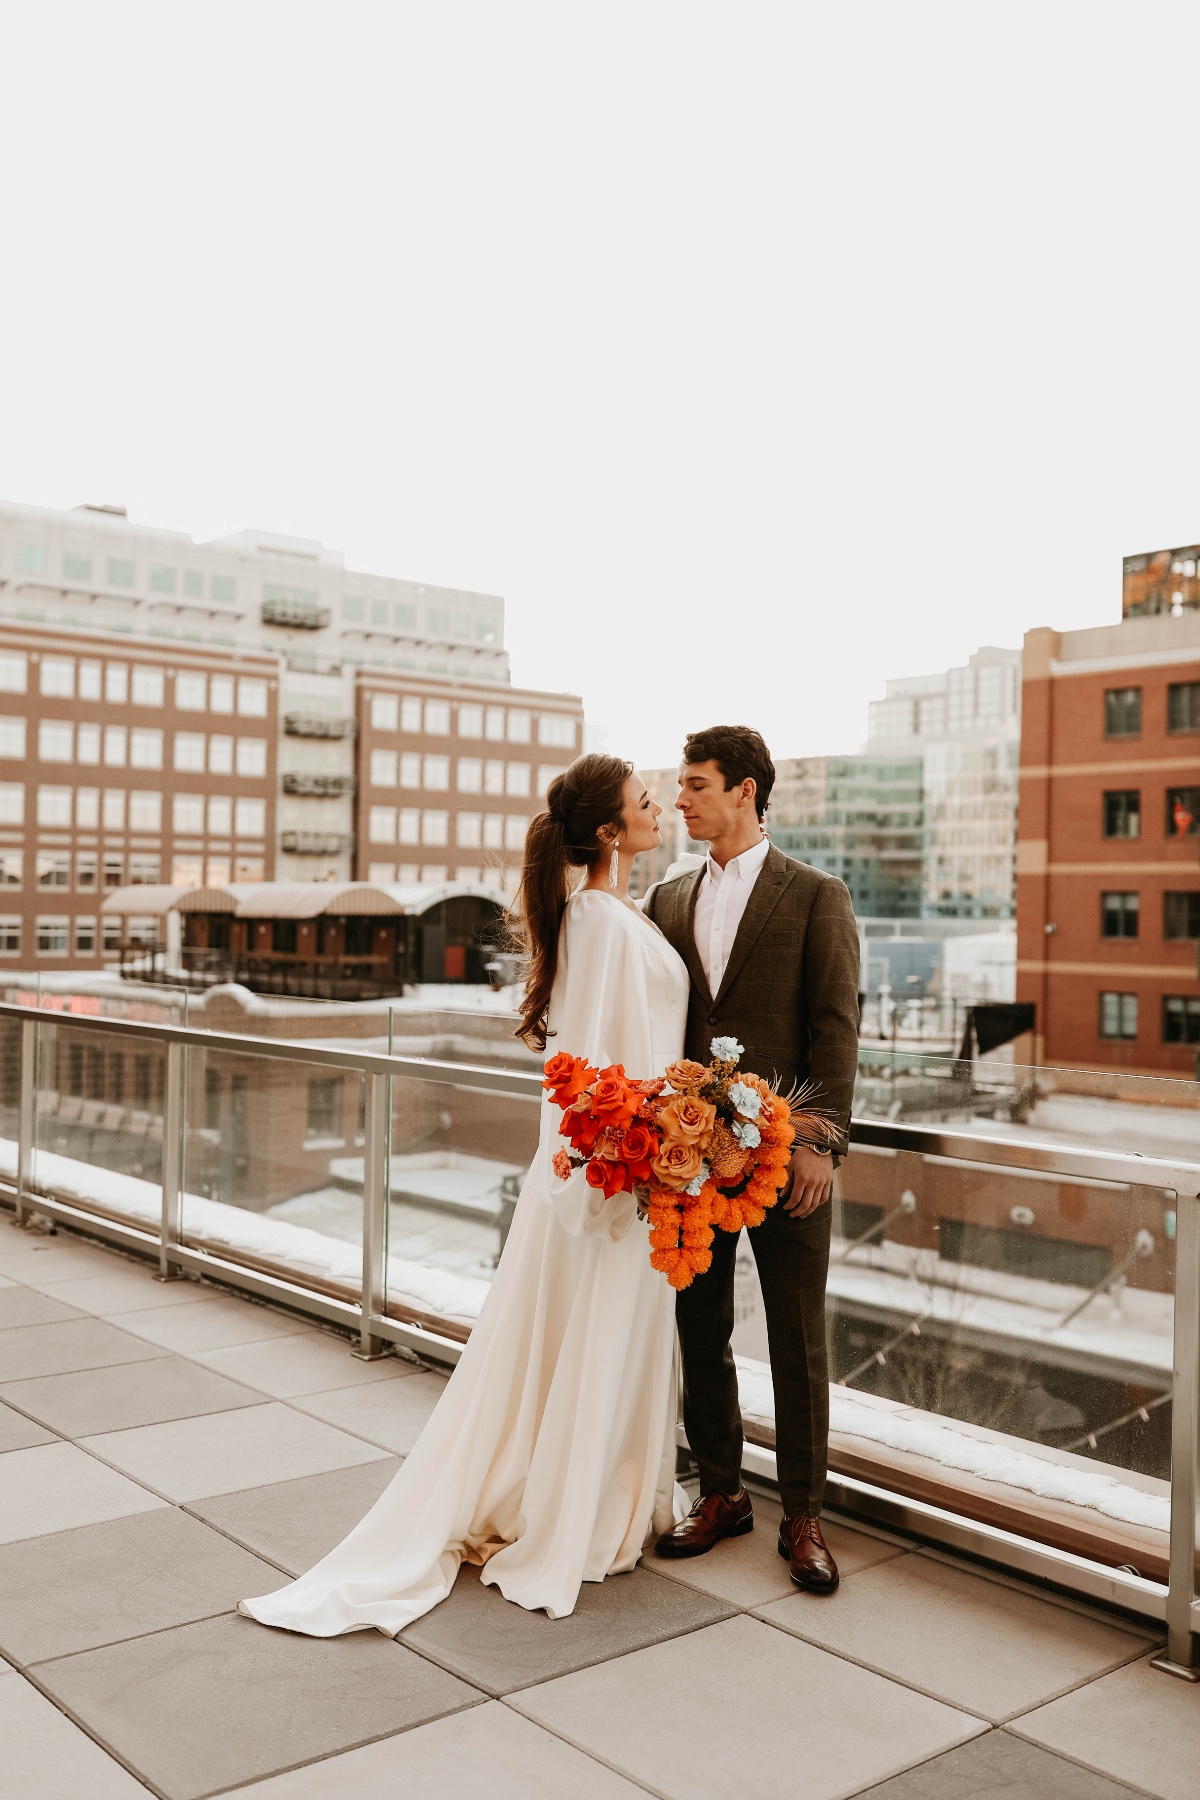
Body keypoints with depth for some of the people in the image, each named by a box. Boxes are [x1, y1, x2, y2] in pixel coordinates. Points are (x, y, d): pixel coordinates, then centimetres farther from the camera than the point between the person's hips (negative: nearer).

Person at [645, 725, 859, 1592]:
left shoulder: (816, 896, -1)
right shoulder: (668, 900, 12)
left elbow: (836, 1025, -6)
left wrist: (821, 1141, -14)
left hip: (783, 1153, -4)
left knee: (798, 1341, 5)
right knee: (700, 1331, 12)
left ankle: (803, 1516, 19)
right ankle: (721, 1494, 28)